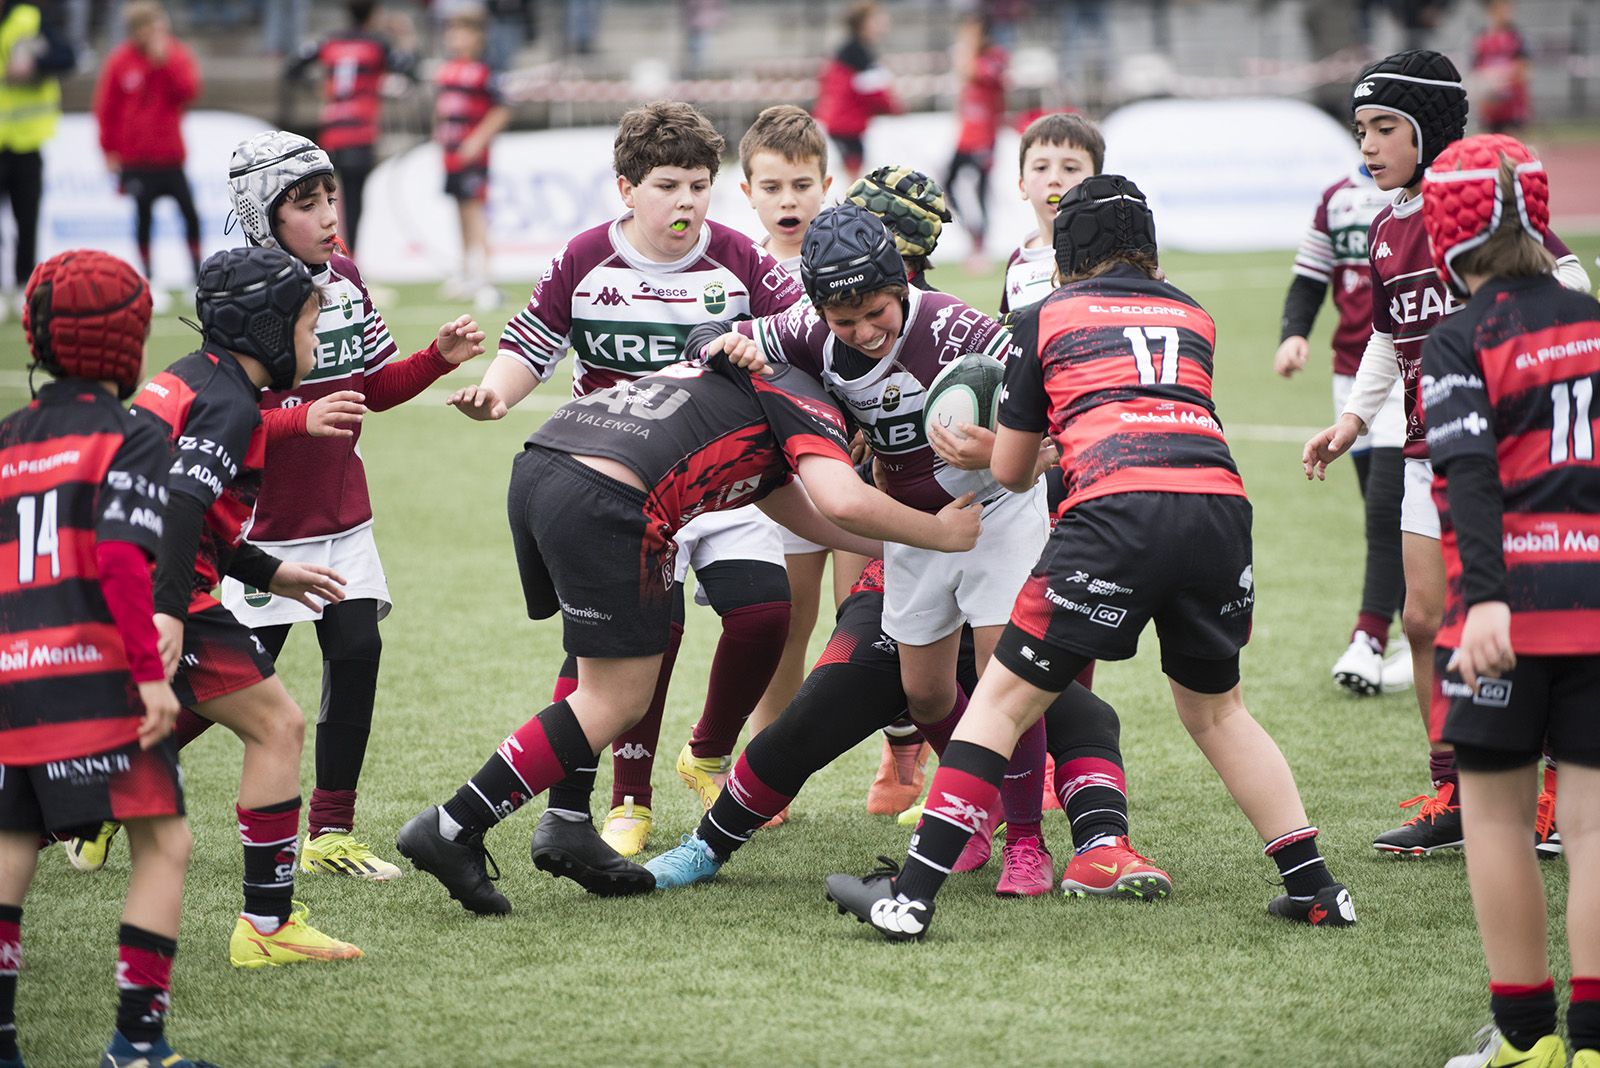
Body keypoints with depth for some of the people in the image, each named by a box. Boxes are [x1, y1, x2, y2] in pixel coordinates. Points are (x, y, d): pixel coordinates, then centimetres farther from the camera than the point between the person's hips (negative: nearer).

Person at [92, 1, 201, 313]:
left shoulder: (177, 55, 2)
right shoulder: (120, 60, -1)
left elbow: (189, 90, -13)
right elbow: (106, 107, 4)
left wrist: (166, 61, -20)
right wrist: (110, 150, 2)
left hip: (170, 155, 1)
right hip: (134, 158, -1)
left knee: (189, 213, -5)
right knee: (143, 216, 1)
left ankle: (200, 278, 5)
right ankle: (148, 284, 8)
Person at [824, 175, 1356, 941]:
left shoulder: (1045, 317, 19)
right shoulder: (1193, 318, 28)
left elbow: (1008, 470, 24)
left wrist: (1049, 457, 47)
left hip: (1116, 505, -4)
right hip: (1219, 503, 4)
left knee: (1006, 696, 2)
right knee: (1215, 708, 24)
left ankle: (912, 894, -4)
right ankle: (1314, 887, 20)